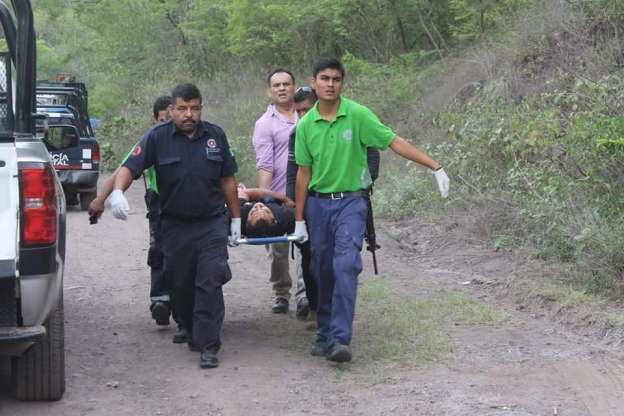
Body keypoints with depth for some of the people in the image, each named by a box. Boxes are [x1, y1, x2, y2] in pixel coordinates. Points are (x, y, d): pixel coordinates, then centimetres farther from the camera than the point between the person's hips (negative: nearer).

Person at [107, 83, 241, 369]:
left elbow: (227, 179, 10)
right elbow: (130, 167, -14)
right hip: (175, 225, 1)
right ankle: (190, 331, 33)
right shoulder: (158, 138, -5)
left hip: (212, 222, 0)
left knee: (209, 283, -10)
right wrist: (117, 192, -34)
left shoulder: (215, 136, 3)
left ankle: (208, 345, -9)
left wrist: (236, 219, 11)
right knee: (181, 284, 12)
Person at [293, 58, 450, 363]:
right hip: (317, 203, 3)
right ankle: (325, 333, 22)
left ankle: (339, 338, -18)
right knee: (323, 271, 8)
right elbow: (304, 173, 7)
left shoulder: (358, 115, -7)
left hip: (350, 202, -3)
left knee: (346, 266, -17)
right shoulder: (305, 125, 2)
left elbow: (394, 142, -8)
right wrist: (299, 219, 8)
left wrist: (435, 167, -14)